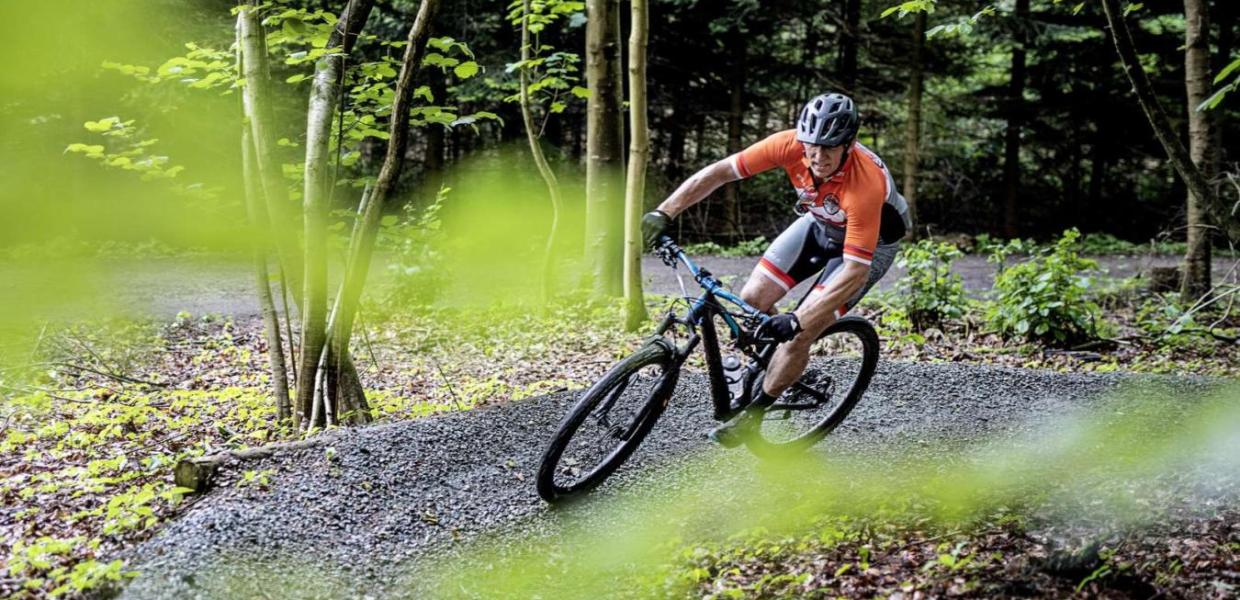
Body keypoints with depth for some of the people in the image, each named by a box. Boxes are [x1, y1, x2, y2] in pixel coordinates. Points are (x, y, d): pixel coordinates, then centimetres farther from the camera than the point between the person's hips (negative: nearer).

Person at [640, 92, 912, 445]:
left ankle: (751, 415, 5)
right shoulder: (791, 144, -29)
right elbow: (718, 172, -23)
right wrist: (663, 214, -31)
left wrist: (797, 320, -46)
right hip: (820, 222, 5)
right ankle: (757, 376, 23)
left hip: (871, 240, -5)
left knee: (799, 333, -15)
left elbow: (855, 270, -40)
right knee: (751, 301, -5)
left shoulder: (866, 184, -41)